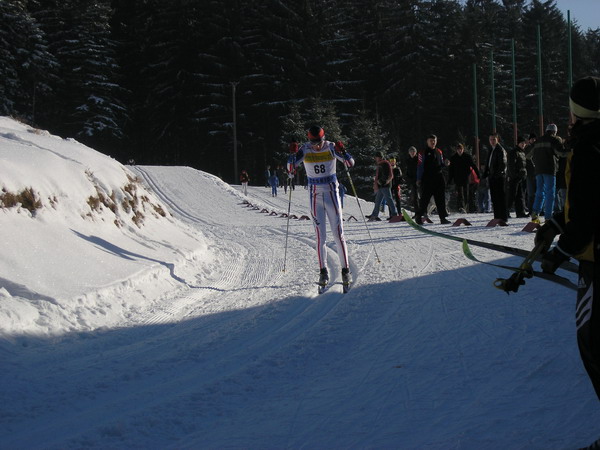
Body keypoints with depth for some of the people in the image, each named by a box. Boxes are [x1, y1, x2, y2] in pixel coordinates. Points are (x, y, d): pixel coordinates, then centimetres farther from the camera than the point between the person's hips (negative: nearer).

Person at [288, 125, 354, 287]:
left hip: (332, 194, -1)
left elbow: (350, 163, -11)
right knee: (320, 235, -1)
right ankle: (323, 271, 6)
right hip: (315, 196, 1)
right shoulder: (305, 150, -4)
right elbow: (290, 168, -8)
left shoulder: (331, 147, -6)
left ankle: (345, 269, 4)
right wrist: (293, 155, -26)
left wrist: (342, 152, -30)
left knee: (338, 233, -2)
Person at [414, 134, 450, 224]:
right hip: (427, 178, -5)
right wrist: (419, 179, -7)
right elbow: (420, 166, -3)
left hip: (438, 177, 5)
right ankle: (419, 216, 8)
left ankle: (443, 217, 3)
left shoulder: (439, 152, 16)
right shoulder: (423, 152, 0)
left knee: (441, 198, 1)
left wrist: (444, 163, -1)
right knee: (425, 198, -5)